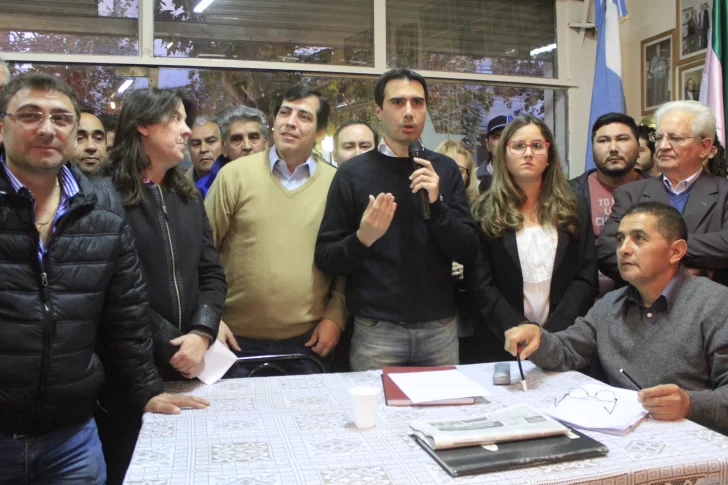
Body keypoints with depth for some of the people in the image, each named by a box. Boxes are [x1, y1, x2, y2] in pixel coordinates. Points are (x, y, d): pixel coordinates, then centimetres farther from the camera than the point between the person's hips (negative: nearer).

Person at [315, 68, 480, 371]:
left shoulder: (445, 169, 3)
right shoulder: (353, 173, -4)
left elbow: (468, 252, -2)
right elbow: (325, 258, -4)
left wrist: (437, 205, -17)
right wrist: (362, 239, -23)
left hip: (440, 327, 3)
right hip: (376, 330, -2)